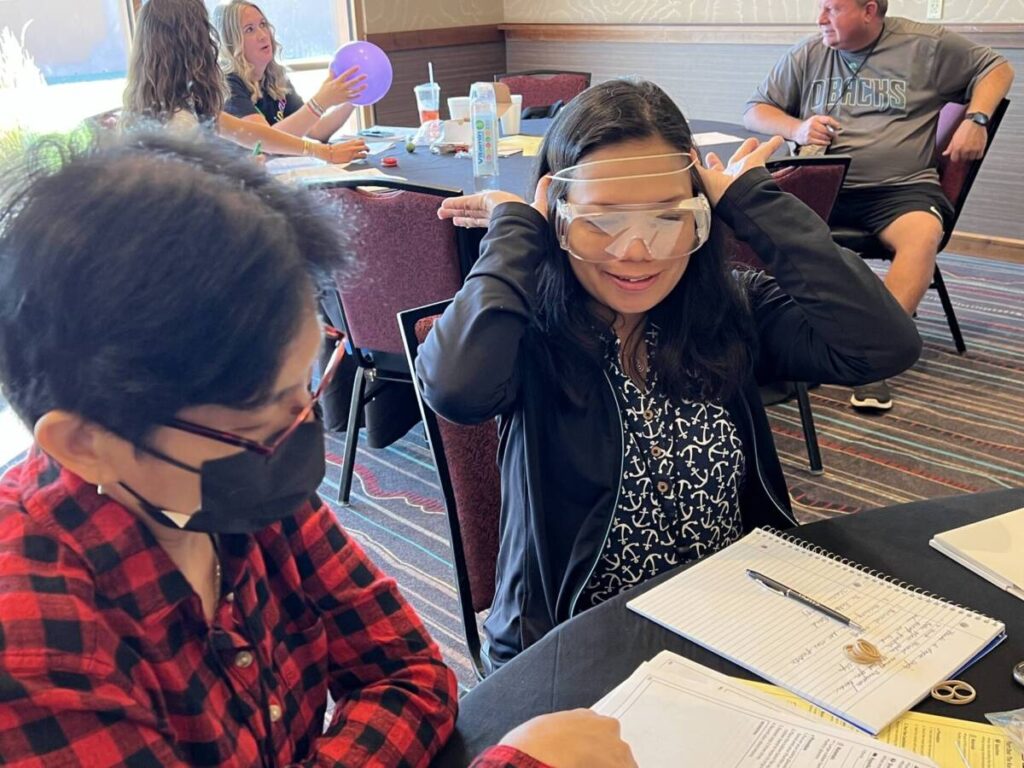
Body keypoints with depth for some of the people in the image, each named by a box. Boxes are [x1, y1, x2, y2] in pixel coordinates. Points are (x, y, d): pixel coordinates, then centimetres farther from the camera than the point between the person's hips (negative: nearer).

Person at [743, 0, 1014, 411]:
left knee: (923, 234, -35)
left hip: (900, 187, -1)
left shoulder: (926, 45, 8)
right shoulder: (807, 56, 13)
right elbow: (754, 111, 16)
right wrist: (796, 128, -5)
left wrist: (975, 119, -2)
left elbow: (997, 68, 17)